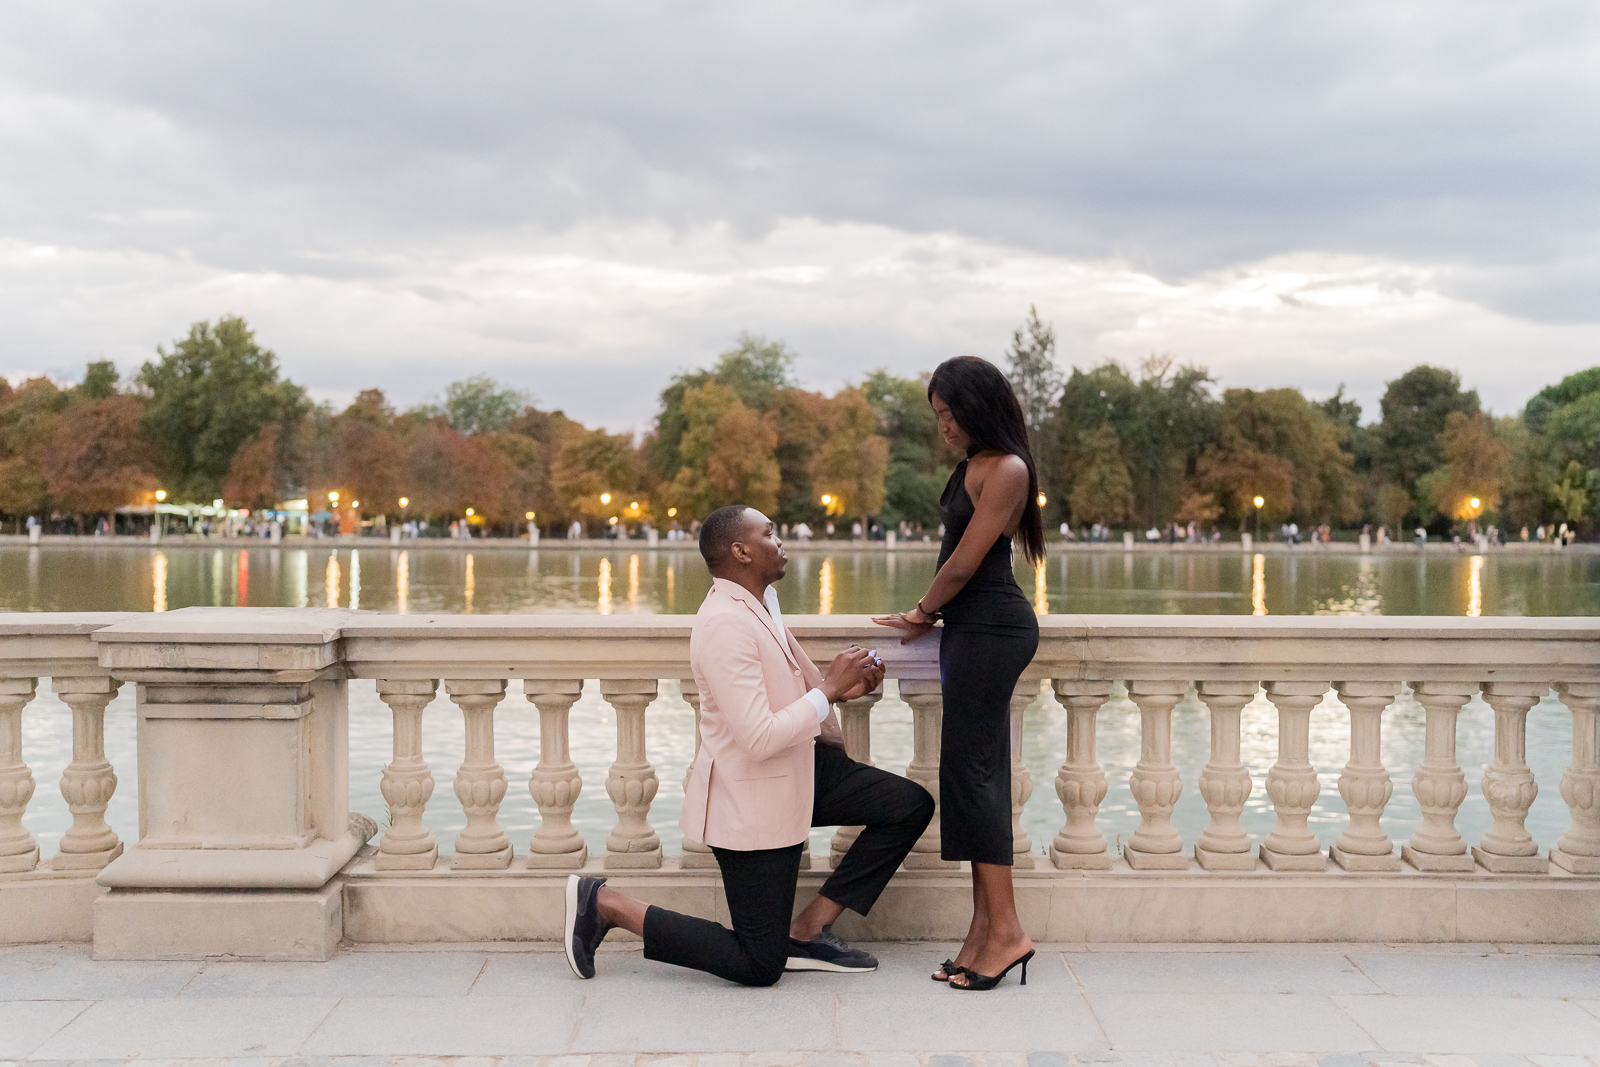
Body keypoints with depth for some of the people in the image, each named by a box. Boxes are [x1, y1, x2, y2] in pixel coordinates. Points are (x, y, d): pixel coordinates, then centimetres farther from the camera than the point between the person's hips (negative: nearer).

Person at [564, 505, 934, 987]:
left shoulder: (762, 603, 8)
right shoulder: (725, 625, -25)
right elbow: (760, 739, -30)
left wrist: (840, 684, 0)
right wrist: (829, 689, -21)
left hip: (801, 771, 10)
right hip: (751, 802, -10)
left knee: (911, 805, 2)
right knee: (760, 966, -3)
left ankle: (808, 928, 6)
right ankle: (606, 904, 6)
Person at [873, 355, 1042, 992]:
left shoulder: (1006, 469, -14)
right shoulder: (974, 464, 16)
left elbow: (966, 561, -14)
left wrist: (924, 613, 0)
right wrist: (932, 615, 14)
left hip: (992, 630, -10)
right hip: (974, 629, 10)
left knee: (971, 773, -9)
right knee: (976, 776, 8)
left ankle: (1005, 930, -5)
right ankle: (985, 930, 12)